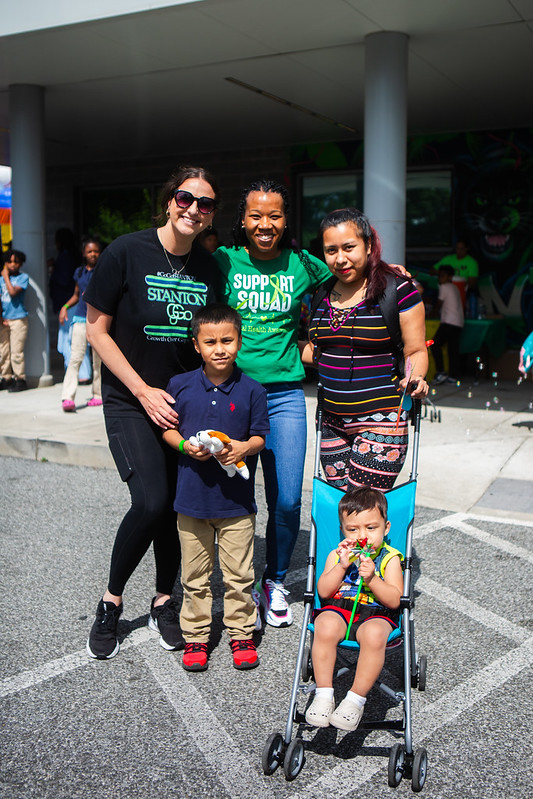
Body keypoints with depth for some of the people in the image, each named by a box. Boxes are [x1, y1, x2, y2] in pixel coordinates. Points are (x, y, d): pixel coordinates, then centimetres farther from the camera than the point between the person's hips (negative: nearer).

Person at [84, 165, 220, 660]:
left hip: (185, 400, 4)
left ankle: (164, 601, 26)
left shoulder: (209, 267, 3)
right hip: (131, 401, -4)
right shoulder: (126, 252, -10)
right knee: (152, 501, -17)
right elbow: (97, 331, -7)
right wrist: (144, 392, -12)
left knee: (179, 505, 4)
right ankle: (111, 601, 7)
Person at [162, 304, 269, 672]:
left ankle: (241, 633, 27)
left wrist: (244, 448, -20)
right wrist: (185, 445, -13)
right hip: (192, 496, 1)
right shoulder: (180, 385, -3)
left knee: (239, 574, 9)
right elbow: (167, 427, 6)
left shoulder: (251, 390, -6)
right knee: (195, 574, 12)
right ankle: (195, 635, 27)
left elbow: (260, 436, 0)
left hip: (237, 499, -1)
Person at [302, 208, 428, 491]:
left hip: (381, 423, -5)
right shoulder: (321, 292, 9)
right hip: (332, 423, 5)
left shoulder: (397, 289, -7)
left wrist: (414, 378, -21)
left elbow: (416, 351, -1)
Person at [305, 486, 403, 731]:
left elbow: (394, 600, -6)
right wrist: (341, 566, -13)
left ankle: (356, 699, -20)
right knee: (325, 628, -34)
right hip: (338, 609, 2)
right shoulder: (336, 555, 11)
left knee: (374, 635, -37)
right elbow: (323, 592, -1)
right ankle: (323, 694, -19)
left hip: (376, 613, -1)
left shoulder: (389, 558, 4)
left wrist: (372, 578, -20)